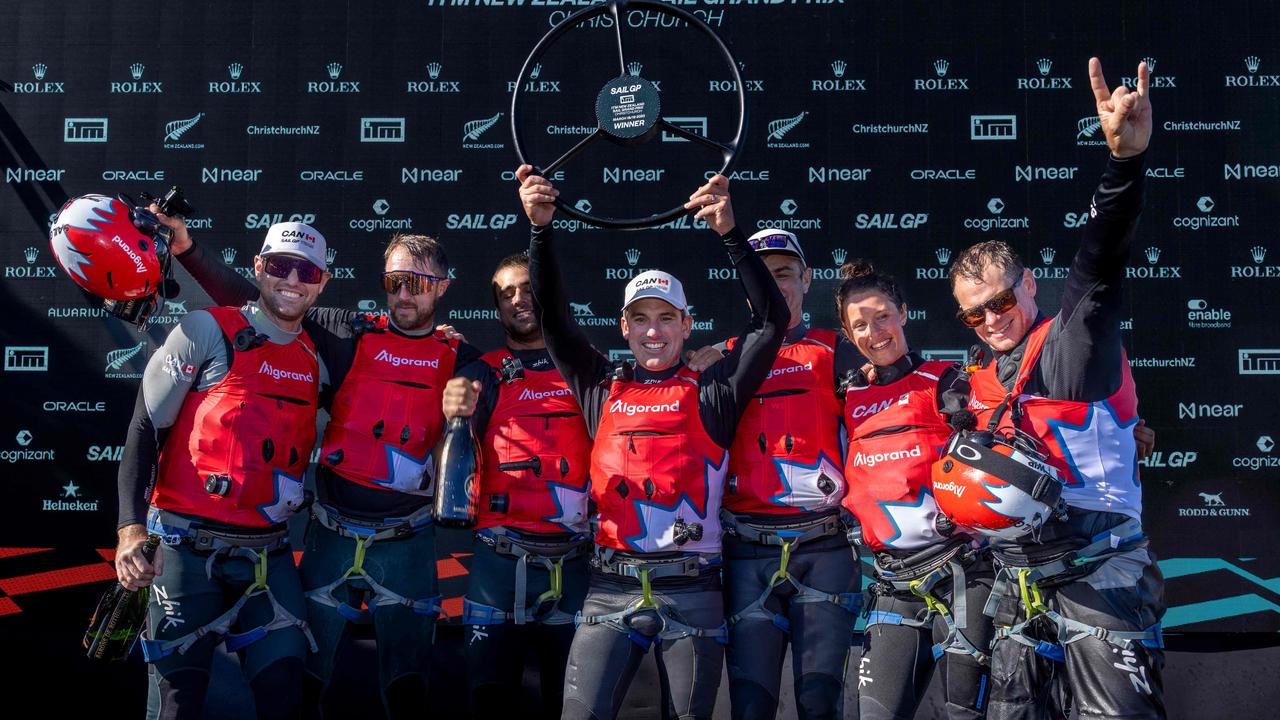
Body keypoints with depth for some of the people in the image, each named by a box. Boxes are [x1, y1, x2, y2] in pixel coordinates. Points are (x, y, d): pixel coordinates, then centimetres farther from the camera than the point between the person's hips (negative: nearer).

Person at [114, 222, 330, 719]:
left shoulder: (318, 358, 10)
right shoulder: (208, 331, -4)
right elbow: (145, 427, -5)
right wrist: (131, 526, -16)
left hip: (269, 553, 4)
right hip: (189, 547, -4)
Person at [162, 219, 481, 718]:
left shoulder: (460, 360, 0)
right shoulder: (347, 334, 0)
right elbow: (256, 306, 1)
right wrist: (189, 251, -4)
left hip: (407, 544, -1)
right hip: (332, 536, 1)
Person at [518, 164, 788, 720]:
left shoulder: (711, 393, 5)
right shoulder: (603, 389, 11)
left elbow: (771, 320, -3)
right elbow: (554, 318, 7)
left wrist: (730, 233, -12)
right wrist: (541, 228, -4)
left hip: (692, 591, -1)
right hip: (611, 589, 1)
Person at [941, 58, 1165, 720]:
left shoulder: (1075, 344, -6)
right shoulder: (978, 382, 13)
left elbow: (1100, 267, -24)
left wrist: (1126, 157, -40)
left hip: (1099, 581, -7)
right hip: (1017, 585, 7)